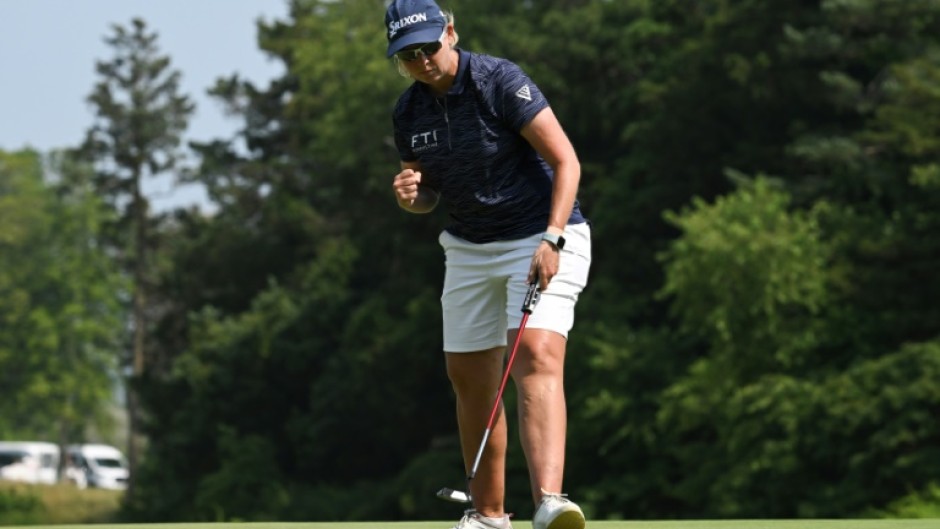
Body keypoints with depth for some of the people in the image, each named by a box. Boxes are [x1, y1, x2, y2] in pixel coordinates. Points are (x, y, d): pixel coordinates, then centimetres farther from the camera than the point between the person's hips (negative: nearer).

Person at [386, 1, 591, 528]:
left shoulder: (500, 81, -17)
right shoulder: (409, 112, 2)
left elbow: (566, 160, -18)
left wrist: (552, 240, -27)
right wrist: (409, 193, -10)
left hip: (540, 238, -7)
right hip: (468, 248, 7)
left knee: (537, 355, -25)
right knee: (469, 376, 7)